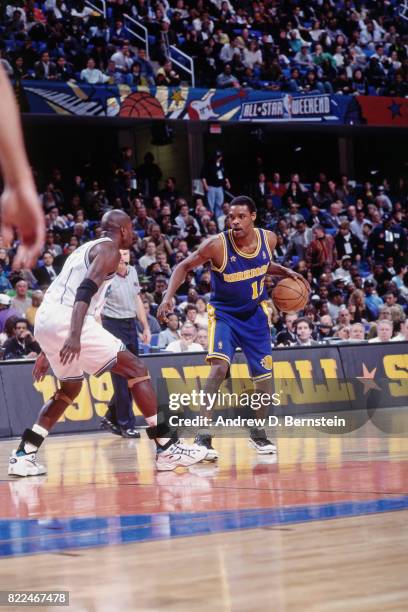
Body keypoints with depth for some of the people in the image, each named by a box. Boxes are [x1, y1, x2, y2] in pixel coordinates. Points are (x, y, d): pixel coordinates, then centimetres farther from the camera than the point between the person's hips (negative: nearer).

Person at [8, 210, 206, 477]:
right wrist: (74, 335, -29)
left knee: (70, 387, 27)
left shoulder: (86, 249, 29)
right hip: (67, 320, -9)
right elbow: (85, 290, -17)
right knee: (136, 369, -2)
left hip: (45, 318, 9)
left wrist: (49, 352, 34)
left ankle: (24, 455, 18)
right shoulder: (109, 249, 1)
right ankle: (168, 447, -6)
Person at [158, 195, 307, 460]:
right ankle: (204, 437, -24)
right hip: (224, 314, -4)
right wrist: (169, 296, -27)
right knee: (219, 367, -26)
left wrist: (286, 272, -5)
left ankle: (258, 433, 31)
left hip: (256, 314, 4)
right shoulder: (217, 245, -24)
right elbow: (184, 266, -14)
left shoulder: (268, 239, -11)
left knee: (264, 376, 8)